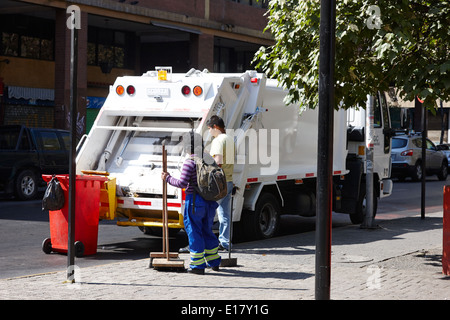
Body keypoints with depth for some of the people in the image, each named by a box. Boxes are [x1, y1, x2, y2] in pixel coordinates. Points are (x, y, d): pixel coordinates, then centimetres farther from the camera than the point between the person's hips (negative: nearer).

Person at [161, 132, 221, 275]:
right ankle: (214, 261, 26)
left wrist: (168, 178, -3)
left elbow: (182, 183, -17)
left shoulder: (190, 162, -14)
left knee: (194, 231, 1)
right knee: (207, 231, 19)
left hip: (195, 200, -7)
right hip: (209, 201, 7)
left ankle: (198, 265, 2)